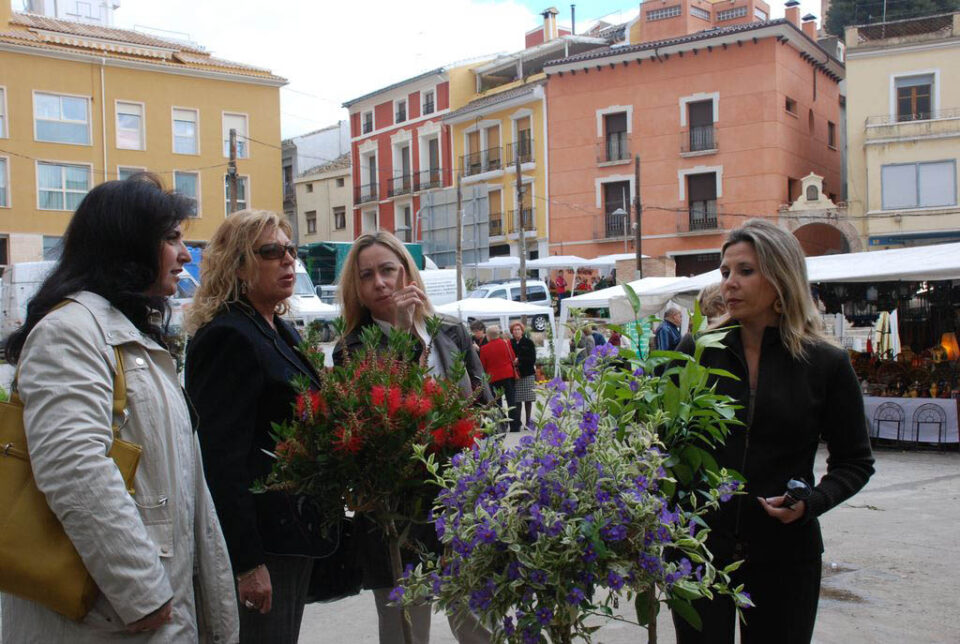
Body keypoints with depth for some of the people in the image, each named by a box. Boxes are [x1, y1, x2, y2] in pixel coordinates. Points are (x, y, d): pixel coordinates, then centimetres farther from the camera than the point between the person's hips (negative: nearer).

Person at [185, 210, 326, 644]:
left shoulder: (283, 333, 13)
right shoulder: (229, 337, -17)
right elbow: (221, 457, -22)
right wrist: (247, 562, -23)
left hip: (293, 533, 9)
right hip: (258, 541, -9)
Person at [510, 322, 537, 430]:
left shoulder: (528, 342, 4)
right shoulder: (510, 343, 8)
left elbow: (532, 359, -2)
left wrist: (519, 360, -12)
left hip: (527, 374, -1)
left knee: (528, 399, 0)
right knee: (517, 400, -3)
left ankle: (528, 421, 8)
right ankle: (517, 421, 4)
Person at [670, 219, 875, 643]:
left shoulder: (826, 364, -2)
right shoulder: (696, 352, -1)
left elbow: (854, 461, 6)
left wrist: (812, 502, -12)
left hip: (785, 553, 0)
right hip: (699, 544, 0)